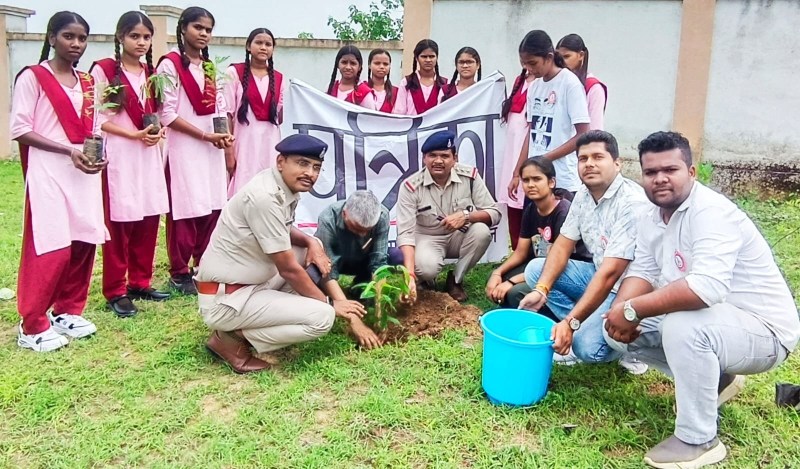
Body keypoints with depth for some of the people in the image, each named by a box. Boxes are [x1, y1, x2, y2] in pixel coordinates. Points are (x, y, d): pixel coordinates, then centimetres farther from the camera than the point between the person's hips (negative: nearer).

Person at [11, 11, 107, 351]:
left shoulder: (87, 82, 15)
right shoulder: (32, 77, -3)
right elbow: (19, 129, -8)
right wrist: (68, 151, -17)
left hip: (84, 171, 6)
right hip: (48, 172, -6)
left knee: (84, 243, 5)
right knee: (51, 247, -8)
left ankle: (67, 311, 21)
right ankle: (33, 326, 4)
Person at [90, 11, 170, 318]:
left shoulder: (151, 73, 15)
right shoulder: (103, 70, -3)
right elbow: (98, 119, -7)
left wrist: (158, 130, -2)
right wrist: (135, 135, -16)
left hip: (148, 155, 6)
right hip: (118, 155, -6)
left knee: (148, 220, 6)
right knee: (118, 223, -3)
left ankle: (140, 283, 19)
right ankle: (116, 291, 5)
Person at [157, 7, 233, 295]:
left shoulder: (211, 66, 16)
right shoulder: (170, 64, -6)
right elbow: (167, 114, -12)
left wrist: (226, 133, -4)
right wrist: (206, 135, -15)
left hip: (213, 147, 7)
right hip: (184, 147, -6)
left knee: (212, 207, 7)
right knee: (185, 209, -4)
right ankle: (179, 274, 8)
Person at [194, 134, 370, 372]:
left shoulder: (285, 187, 1)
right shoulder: (265, 197, -25)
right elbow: (288, 269, -20)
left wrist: (310, 242, 0)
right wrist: (329, 303, -7)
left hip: (251, 282, 10)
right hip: (225, 299, -9)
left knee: (313, 247, 15)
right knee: (321, 317, -18)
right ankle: (232, 339, -5)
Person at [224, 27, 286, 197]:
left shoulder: (279, 78, 11)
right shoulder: (234, 72, 1)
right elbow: (227, 113, -5)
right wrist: (228, 151, -10)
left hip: (270, 144, 4)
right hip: (244, 143, -3)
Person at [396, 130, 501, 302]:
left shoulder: (470, 176, -14)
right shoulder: (410, 186, -20)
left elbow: (494, 213, -12)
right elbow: (406, 233, -26)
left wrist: (466, 215, -33)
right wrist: (409, 275, -39)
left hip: (460, 236, 3)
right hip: (428, 239, -3)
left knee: (482, 231, -29)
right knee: (426, 268, -34)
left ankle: (456, 279, -5)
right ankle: (428, 281, 7)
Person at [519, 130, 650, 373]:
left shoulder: (631, 203, -26)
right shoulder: (583, 195, 0)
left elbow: (610, 273, -30)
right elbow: (563, 246, 2)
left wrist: (570, 322, -33)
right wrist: (541, 290, -15)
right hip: (598, 276, 8)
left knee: (587, 346, -27)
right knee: (535, 269, -2)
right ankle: (584, 328, -1)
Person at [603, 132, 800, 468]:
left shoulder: (711, 212, -26)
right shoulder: (652, 218, 2)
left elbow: (707, 287, -40)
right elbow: (643, 272, 1)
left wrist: (633, 310, -33)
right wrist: (620, 311, -20)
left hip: (762, 330, -9)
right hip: (707, 321, 9)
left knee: (682, 325, -37)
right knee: (617, 331, 1)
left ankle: (698, 440, -15)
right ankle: (714, 379, 17)